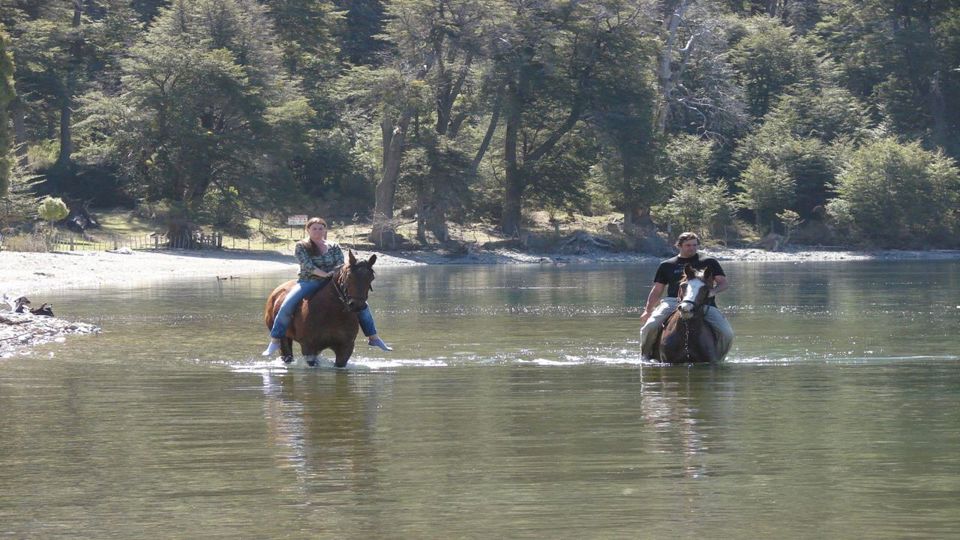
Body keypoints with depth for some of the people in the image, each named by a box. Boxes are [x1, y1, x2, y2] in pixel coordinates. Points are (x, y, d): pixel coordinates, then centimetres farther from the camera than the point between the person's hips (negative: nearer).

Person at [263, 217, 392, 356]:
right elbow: (307, 265, -13)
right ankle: (275, 341, -20)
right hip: (309, 282, -3)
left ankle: (373, 337, 7)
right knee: (287, 306, -28)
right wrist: (324, 274, -26)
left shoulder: (334, 247, 10)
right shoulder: (301, 246, 0)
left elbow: (341, 265, 1)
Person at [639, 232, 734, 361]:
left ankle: (717, 358, 3)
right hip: (674, 302, 0)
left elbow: (724, 283, 10)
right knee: (650, 327, -25)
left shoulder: (709, 263, 15)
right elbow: (657, 290, 20)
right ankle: (646, 355, 1)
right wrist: (648, 311, 6)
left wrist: (712, 292, -12)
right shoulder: (667, 266, 19)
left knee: (726, 333, -22)